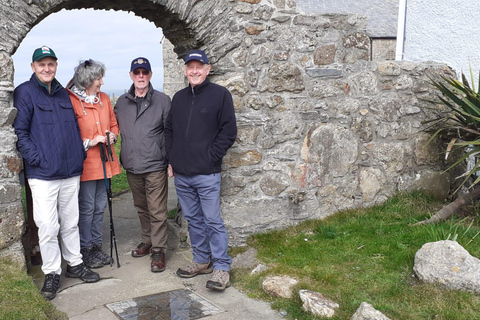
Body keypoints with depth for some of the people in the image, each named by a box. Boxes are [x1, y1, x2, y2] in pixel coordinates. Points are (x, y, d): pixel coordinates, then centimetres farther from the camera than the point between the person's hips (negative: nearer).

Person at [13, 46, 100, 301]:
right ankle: (51, 274, 14)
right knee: (48, 227, -1)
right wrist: (36, 158, -16)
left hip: (71, 172, 5)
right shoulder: (24, 92, -5)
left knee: (70, 223, 15)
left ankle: (74, 264, 28)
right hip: (43, 175, -5)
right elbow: (19, 131, -9)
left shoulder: (63, 93, 13)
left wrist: (79, 154, 9)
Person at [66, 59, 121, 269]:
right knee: (87, 208, 0)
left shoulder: (104, 98, 11)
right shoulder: (71, 100, -10)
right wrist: (89, 142, -17)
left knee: (100, 206, 13)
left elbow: (114, 124, 20)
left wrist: (112, 136, 0)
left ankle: (96, 246, 26)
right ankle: (85, 250, 14)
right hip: (85, 163, -7)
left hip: (104, 162, 7)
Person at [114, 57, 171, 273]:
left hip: (155, 166, -4)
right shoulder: (122, 102, 9)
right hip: (132, 166, 5)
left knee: (157, 210, -2)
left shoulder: (162, 101, -3)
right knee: (141, 208, 17)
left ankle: (158, 249, 8)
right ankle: (147, 241, 33)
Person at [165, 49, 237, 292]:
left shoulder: (220, 94, -3)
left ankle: (221, 267, 9)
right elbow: (169, 130, 21)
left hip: (207, 174, -6)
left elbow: (229, 132, -7)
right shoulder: (179, 98, 14)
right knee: (193, 219, 14)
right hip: (181, 174, 6)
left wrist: (210, 157, -11)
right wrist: (172, 159, 10)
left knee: (213, 221, -2)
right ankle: (201, 260, 27)